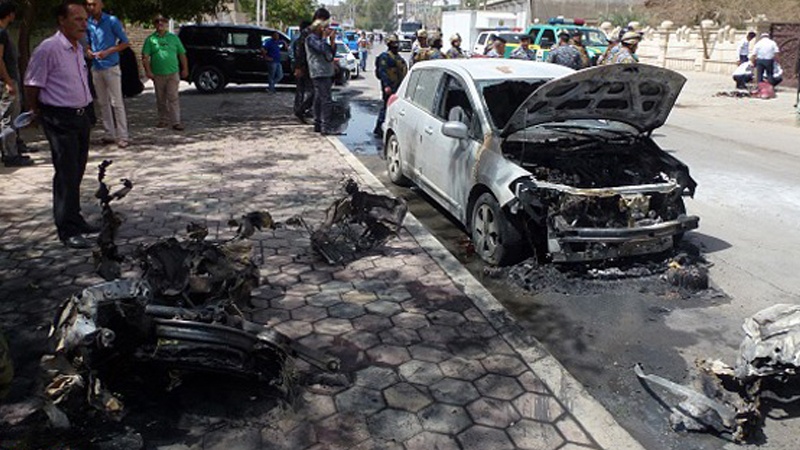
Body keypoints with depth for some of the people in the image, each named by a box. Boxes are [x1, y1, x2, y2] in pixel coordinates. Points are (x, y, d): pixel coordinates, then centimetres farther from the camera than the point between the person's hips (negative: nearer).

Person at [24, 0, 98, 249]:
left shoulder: (78, 48, 11)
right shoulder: (48, 48, -14)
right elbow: (31, 84, -9)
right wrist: (37, 113, 2)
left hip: (80, 115, 8)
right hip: (59, 119, -8)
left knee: (77, 173, 14)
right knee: (67, 174, -7)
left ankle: (74, 219, 26)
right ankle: (67, 230, 0)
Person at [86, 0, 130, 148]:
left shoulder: (112, 21, -6)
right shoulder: (87, 23, 8)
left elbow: (125, 43, -5)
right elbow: (88, 43, 20)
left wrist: (107, 52, -16)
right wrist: (88, 51, -3)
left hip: (111, 67, -5)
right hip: (96, 68, 5)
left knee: (117, 103, -6)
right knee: (102, 103, 8)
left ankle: (122, 136, -4)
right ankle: (109, 134, 15)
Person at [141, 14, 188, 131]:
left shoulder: (173, 37, 11)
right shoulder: (150, 39, 7)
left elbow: (182, 54, 11)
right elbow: (145, 57, 1)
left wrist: (185, 69, 5)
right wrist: (148, 70, -9)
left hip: (173, 73, -1)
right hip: (158, 74, 1)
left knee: (173, 97, -7)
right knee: (161, 99, 8)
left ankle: (176, 122, -9)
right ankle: (163, 120, 19)